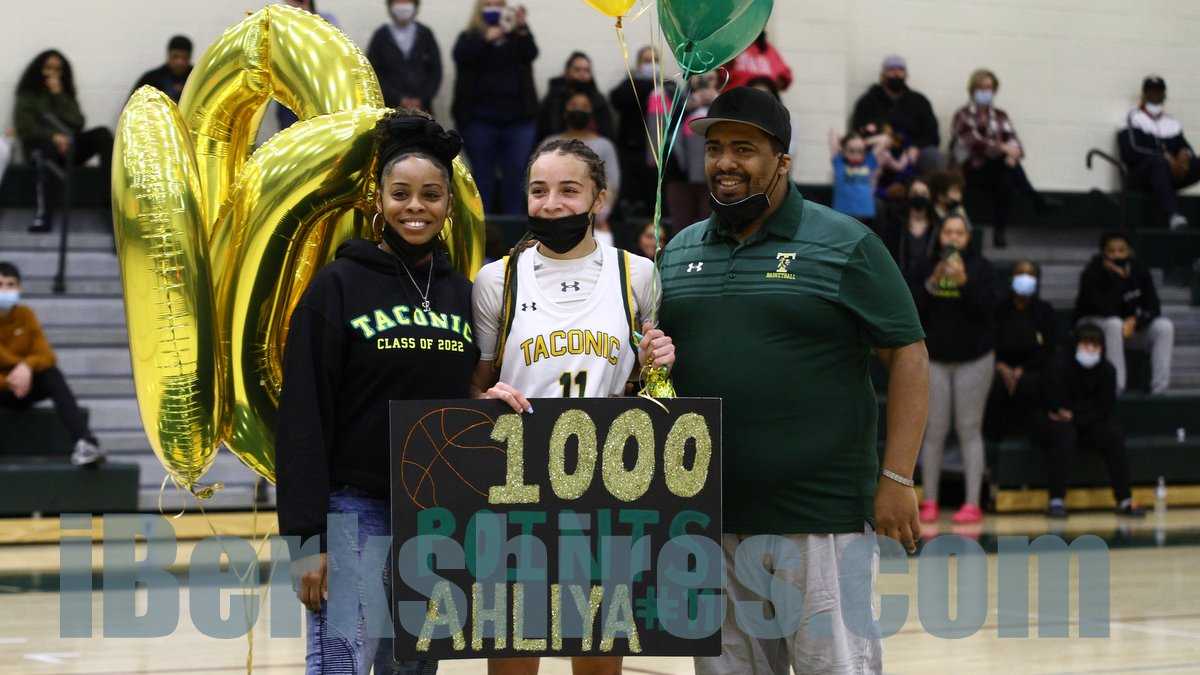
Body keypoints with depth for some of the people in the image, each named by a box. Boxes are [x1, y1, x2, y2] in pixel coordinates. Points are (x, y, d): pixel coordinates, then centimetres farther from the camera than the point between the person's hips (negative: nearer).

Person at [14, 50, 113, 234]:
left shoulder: (65, 96, 24)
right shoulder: (27, 96, 13)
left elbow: (77, 123, 6)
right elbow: (24, 127, -3)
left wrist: (59, 96, 0)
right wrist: (53, 136, -19)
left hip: (69, 147, 4)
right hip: (42, 145, -4)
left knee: (102, 134, -22)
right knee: (49, 149, -40)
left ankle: (111, 202, -32)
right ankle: (44, 214, -57)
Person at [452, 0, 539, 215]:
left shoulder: (516, 37, 11)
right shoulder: (470, 37, 7)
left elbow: (530, 53, -8)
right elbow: (461, 56, -12)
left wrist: (522, 29, -25)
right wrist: (487, 39, -23)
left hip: (518, 119, 1)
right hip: (480, 119, -1)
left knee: (515, 179, 2)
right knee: (482, 179, 1)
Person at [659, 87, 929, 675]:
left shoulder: (845, 246, -2)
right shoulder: (679, 253, 13)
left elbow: (908, 356, -3)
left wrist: (896, 480, -10)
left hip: (821, 517, -5)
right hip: (711, 521, 5)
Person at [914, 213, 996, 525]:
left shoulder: (980, 267, -1)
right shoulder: (927, 266, 3)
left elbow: (986, 308, -10)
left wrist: (964, 281, -23)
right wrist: (932, 284, -15)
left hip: (973, 358, -1)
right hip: (934, 357, 1)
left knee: (970, 429, -1)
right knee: (935, 430, 0)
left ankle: (972, 503, -1)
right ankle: (929, 502, 5)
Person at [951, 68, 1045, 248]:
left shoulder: (1000, 116, 17)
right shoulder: (963, 116, 1)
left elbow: (1013, 141, 1)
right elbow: (974, 142, -17)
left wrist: (1014, 153, -26)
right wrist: (1003, 148, -32)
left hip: (997, 170, 5)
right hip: (971, 171, -5)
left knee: (1005, 181, -33)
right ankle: (1036, 201, -31)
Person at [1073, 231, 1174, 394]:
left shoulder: (1139, 269, -7)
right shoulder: (1092, 273, -21)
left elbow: (1153, 307, -7)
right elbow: (1106, 310, -32)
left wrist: (1135, 321, -25)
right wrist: (1119, 278, -35)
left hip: (1131, 324, 5)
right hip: (1094, 323, -5)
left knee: (1165, 326, -19)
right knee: (1114, 325, -39)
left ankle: (1159, 389, -21)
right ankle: (1117, 389, -36)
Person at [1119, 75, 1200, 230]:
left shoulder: (1172, 123, 23)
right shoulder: (1134, 119, 8)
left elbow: (1186, 148, 12)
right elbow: (1131, 151, -8)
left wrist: (1185, 155, -15)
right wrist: (1166, 158, -18)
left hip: (1171, 175, 4)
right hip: (1141, 175, -4)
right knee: (1159, 162, -39)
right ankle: (1173, 215, -55)